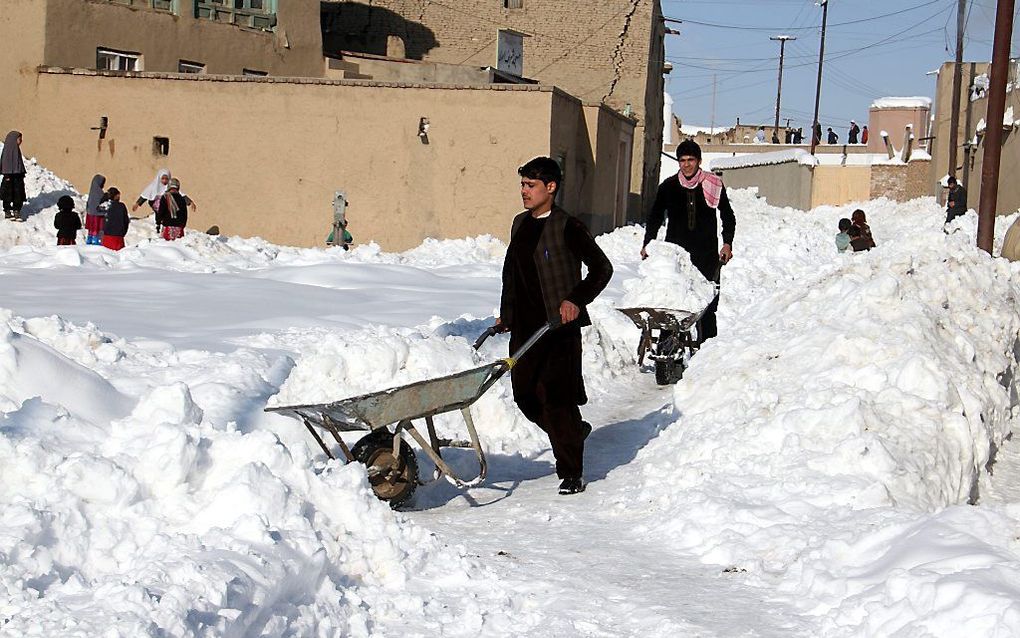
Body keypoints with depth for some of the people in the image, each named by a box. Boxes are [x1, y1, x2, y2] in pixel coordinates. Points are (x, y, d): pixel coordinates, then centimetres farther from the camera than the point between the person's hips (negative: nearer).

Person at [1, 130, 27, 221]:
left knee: (19, 196, 6)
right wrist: (7, 176, -18)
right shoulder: (8, 149, -14)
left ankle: (17, 212, 13)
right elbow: (5, 162, -16)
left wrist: (22, 173, 18)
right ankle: (7, 213, 11)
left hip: (18, 175, 8)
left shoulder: (16, 148, 10)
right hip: (10, 176, -8)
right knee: (8, 195, 2)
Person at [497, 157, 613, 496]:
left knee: (557, 397, -8)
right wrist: (506, 313, 23)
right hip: (525, 325, 7)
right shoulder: (520, 224, 14)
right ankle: (573, 431, 34)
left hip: (560, 325, -7)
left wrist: (576, 300, -16)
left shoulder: (567, 226, -8)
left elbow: (602, 268, -6)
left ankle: (571, 473, 3)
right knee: (525, 393, 9)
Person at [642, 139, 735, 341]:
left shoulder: (714, 185, 5)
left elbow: (728, 216, 14)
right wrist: (648, 244, 4)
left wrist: (727, 243, 3)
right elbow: (654, 218, 15)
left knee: (707, 306, -1)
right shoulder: (668, 187, 6)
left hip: (706, 256, 0)